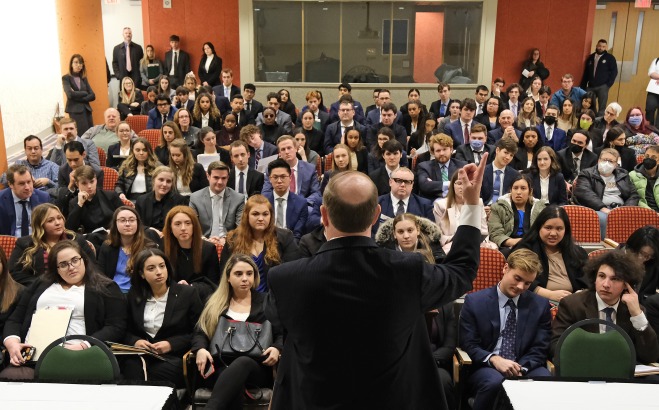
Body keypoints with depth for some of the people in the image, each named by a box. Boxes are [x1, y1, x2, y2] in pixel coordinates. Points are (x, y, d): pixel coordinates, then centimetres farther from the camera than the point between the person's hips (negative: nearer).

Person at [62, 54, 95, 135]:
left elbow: (92, 96, 5)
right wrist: (84, 93, -3)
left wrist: (79, 97, -8)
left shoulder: (84, 78, 15)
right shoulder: (66, 78, 1)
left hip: (86, 110, 5)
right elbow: (70, 94, -14)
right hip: (75, 111, -5)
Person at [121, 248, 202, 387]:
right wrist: (135, 341, -6)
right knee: (131, 369, -30)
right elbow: (126, 330, 17)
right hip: (141, 355, 3)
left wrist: (171, 344, -12)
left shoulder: (188, 293, 3)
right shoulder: (134, 296, 15)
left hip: (174, 357, -2)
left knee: (155, 376, -32)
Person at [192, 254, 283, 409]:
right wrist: (200, 349, -9)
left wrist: (277, 349, -10)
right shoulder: (215, 303, 20)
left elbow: (282, 335, 14)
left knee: (243, 362, -41)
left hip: (257, 368, 0)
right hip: (220, 367, 1)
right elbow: (200, 333, 15)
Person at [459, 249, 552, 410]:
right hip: (486, 368, -1)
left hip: (526, 368, 2)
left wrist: (521, 368, -14)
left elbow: (540, 349, 6)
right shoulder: (474, 301, 2)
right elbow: (468, 344, 0)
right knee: (495, 381, -36)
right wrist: (494, 359, -19)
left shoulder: (540, 305, 9)